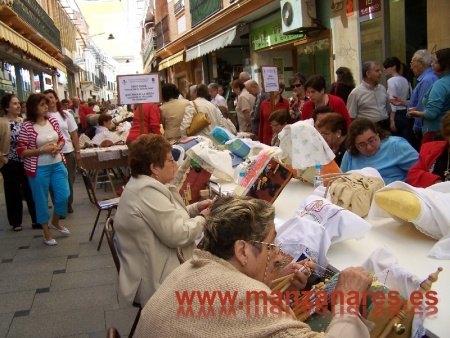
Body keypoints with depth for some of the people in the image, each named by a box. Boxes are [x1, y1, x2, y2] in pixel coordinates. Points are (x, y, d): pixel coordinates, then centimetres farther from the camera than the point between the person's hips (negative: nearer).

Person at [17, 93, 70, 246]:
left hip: (57, 165, 5)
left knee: (64, 195, 9)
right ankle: (46, 233, 25)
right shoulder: (27, 126, -14)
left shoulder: (53, 121, 1)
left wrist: (58, 147, -8)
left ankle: (55, 222, 38)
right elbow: (21, 151, -12)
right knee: (42, 200, 8)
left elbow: (62, 140, 13)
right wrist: (42, 150, -20)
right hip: (38, 169, -5)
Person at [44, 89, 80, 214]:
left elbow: (74, 134, 8)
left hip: (68, 152, 3)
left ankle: (69, 205, 28)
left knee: (69, 180, 12)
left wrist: (77, 151, 6)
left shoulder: (66, 115, 5)